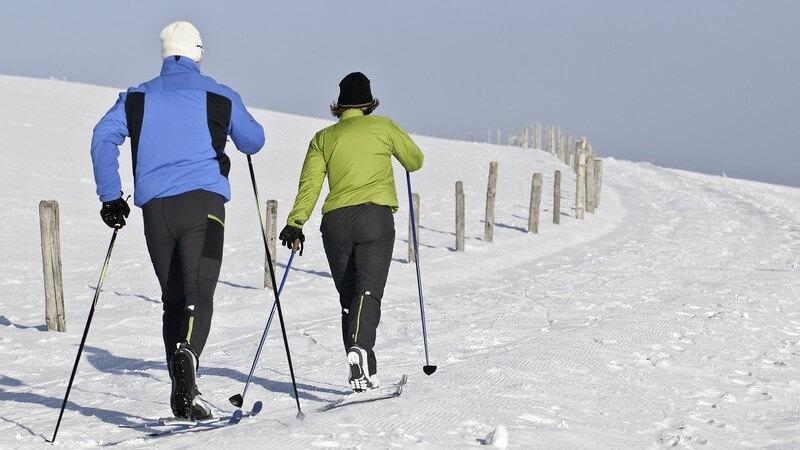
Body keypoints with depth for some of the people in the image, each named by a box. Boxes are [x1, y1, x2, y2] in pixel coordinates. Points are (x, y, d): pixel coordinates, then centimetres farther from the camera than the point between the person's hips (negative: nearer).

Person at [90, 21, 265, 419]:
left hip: (156, 208, 3)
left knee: (172, 300, 13)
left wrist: (111, 198, 4)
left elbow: (103, 137, 1)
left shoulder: (137, 98, 13)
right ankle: (187, 353, -43)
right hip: (204, 203, -3)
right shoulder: (219, 97, 8)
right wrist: (235, 124, 40)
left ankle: (181, 394, 11)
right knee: (198, 294, -13)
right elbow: (253, 142, 18)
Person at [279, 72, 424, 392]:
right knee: (368, 291, -12)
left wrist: (295, 223, -2)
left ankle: (363, 374, 7)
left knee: (348, 297, 11)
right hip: (374, 216, -3)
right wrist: (396, 149, 42)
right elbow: (415, 161, 21)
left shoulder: (323, 138, 14)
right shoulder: (382, 127, 10)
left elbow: (310, 183, 3)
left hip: (335, 222, 3)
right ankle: (360, 347, -39)